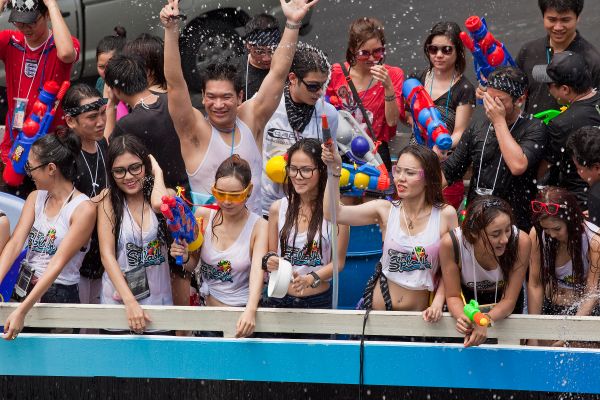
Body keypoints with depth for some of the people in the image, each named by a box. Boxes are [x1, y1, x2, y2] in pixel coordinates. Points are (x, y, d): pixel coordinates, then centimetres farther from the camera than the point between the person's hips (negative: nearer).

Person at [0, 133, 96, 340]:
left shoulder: (84, 209, -16)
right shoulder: (35, 198, 5)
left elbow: (58, 262, -22)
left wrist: (23, 311, -29)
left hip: (59, 294, -6)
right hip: (25, 289, 6)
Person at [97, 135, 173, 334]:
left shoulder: (161, 194, -1)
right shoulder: (109, 202, -2)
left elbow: (159, 203, -27)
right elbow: (107, 255, -11)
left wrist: (157, 172, -7)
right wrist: (130, 302, -22)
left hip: (158, 302, 0)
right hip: (117, 301, 0)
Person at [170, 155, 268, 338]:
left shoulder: (259, 227, -9)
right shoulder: (203, 216, -1)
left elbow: (257, 271, -22)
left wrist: (250, 311, -39)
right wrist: (185, 257, -13)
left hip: (241, 312, -2)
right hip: (206, 306, 2)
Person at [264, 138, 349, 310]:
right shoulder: (278, 209, 2)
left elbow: (338, 262, -3)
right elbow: (272, 253, 12)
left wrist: (310, 279, -17)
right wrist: (270, 262, -11)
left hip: (318, 301, -2)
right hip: (280, 300, 2)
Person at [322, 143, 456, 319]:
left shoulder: (446, 215, -7)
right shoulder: (385, 210, -4)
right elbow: (333, 213, -15)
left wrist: (438, 303, -12)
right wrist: (335, 171, -26)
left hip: (420, 311, -1)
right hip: (379, 307, 1)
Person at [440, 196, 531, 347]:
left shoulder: (520, 242, -35)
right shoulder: (451, 244, -35)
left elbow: (509, 300, -27)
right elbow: (453, 296, -21)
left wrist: (485, 321, -47)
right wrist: (462, 317, -44)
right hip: (469, 298, 0)